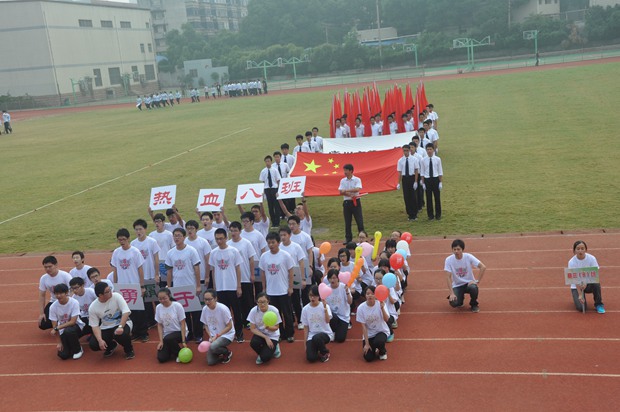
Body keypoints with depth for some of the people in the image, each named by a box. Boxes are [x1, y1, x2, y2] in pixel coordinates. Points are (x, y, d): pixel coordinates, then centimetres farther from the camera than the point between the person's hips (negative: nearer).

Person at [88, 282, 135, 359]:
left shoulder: (116, 296, -18)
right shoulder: (93, 307, -12)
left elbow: (126, 312, -23)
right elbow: (95, 326, -9)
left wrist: (120, 327, -36)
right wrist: (100, 340, -24)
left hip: (122, 323, -3)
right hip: (106, 328, 3)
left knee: (121, 334, -36)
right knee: (93, 344, -17)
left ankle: (129, 349, -1)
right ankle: (111, 346, 17)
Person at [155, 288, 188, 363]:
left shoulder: (177, 306, -16)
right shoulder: (158, 308, -4)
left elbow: (182, 324, -13)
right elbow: (159, 325, 2)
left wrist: (183, 341, -17)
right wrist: (161, 341, -8)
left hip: (179, 332, -4)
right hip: (166, 335, 4)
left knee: (168, 339, -36)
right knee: (161, 358, -13)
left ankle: (179, 353, -7)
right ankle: (172, 351, 20)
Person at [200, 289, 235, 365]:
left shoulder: (223, 308, -21)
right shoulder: (205, 309, -6)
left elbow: (229, 326, -15)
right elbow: (206, 325, 8)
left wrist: (217, 336, -20)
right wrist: (211, 337, -7)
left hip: (226, 335, -5)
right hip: (213, 337, 5)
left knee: (213, 347, -35)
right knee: (210, 362, -8)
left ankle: (227, 352, -2)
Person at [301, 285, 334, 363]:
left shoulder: (324, 306, -9)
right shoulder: (305, 309, -1)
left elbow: (327, 321, -26)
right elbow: (306, 327, 5)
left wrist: (325, 308, -37)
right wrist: (305, 344, 2)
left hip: (325, 333, -2)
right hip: (311, 336, 2)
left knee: (316, 338, -38)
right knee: (310, 358, -21)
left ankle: (325, 352, -4)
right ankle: (318, 349, 15)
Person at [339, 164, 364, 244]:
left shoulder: (357, 179, -3)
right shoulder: (342, 181, 7)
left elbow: (357, 189, -18)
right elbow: (341, 192, -3)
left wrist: (346, 190, -20)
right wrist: (350, 195, -18)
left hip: (356, 202, -3)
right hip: (347, 202, 3)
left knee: (359, 220, -3)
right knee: (347, 221, 6)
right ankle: (348, 238, 14)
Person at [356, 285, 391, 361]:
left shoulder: (380, 304, -16)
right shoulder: (361, 308, -13)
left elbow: (386, 320, -29)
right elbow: (363, 326, -10)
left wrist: (382, 308, -46)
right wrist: (366, 343, -11)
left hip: (382, 331, -1)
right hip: (368, 334, 1)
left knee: (378, 342, -35)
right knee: (368, 358, -13)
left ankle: (382, 352, 3)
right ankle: (374, 350, 24)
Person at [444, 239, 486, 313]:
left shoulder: (468, 257, -15)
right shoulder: (449, 260, -14)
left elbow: (483, 267, -19)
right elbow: (448, 277, -16)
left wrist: (477, 281, -24)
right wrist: (452, 293, -22)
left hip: (469, 283, 0)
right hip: (457, 285, 1)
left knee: (473, 288, -36)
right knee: (454, 303, -24)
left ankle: (474, 304, -3)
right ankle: (460, 298, 15)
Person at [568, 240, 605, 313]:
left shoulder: (591, 258, -13)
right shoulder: (571, 262, -16)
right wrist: (580, 294, -30)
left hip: (589, 284, 1)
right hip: (576, 286, -1)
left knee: (596, 283, -35)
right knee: (581, 307, -21)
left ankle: (598, 304, -11)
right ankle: (577, 297, 16)